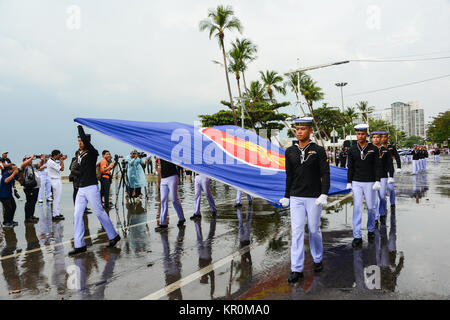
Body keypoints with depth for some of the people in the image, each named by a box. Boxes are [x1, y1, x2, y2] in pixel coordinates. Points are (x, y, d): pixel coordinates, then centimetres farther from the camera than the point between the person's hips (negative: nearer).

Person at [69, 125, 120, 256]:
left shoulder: (92, 153, -6)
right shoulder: (80, 155, 15)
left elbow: (85, 138, -19)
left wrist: (79, 126, -7)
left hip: (91, 187, -7)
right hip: (81, 189, 8)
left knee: (99, 213, -1)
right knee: (77, 215, 2)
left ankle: (113, 236, 15)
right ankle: (79, 245, 6)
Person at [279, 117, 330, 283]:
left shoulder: (319, 151, -4)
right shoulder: (290, 151, 6)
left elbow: (325, 174, -8)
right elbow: (289, 175, 11)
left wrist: (324, 195, -19)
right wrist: (286, 196, 11)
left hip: (314, 198, -2)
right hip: (296, 198, 2)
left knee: (314, 230, 9)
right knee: (297, 232, -2)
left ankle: (318, 259, 33)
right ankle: (297, 269, 2)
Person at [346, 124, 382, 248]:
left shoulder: (374, 149, -1)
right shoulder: (352, 150, 3)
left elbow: (378, 166, -3)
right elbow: (350, 167, 6)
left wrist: (377, 181, -12)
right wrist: (349, 182, 1)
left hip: (370, 183, 0)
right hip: (356, 183, 1)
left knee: (371, 207, 9)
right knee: (357, 208, -5)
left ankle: (371, 230, 32)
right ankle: (357, 237, -2)